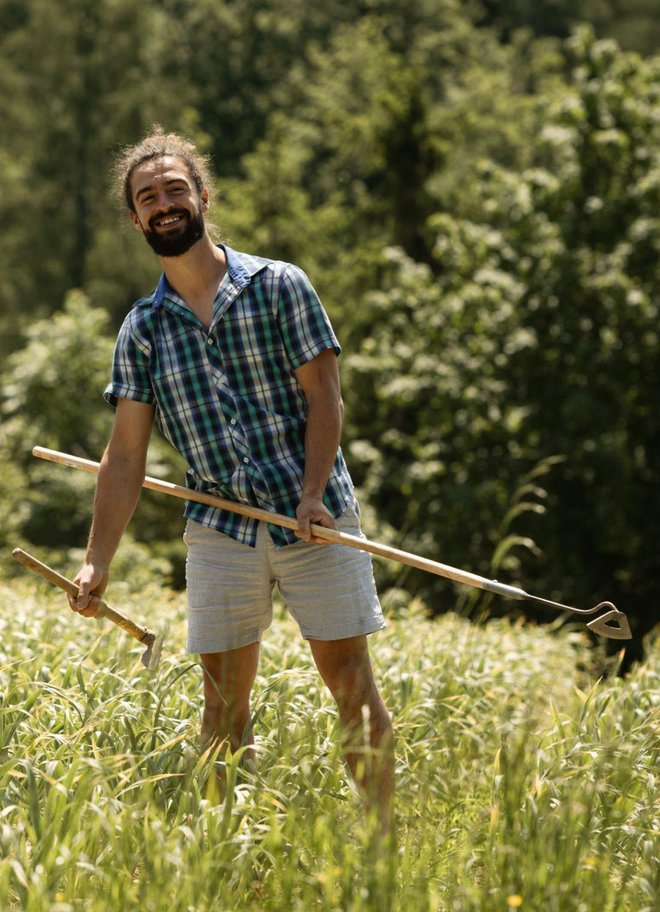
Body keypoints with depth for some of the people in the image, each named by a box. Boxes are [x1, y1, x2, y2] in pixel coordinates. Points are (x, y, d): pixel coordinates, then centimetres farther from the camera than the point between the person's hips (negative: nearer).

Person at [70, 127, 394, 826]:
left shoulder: (280, 286, 1)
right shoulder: (141, 330, 8)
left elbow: (324, 395, -3)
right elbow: (125, 454, 6)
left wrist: (312, 494, -16)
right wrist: (97, 562, -2)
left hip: (314, 520, -2)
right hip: (220, 529, 2)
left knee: (351, 681, -3)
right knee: (224, 699, 2)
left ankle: (384, 834, 3)